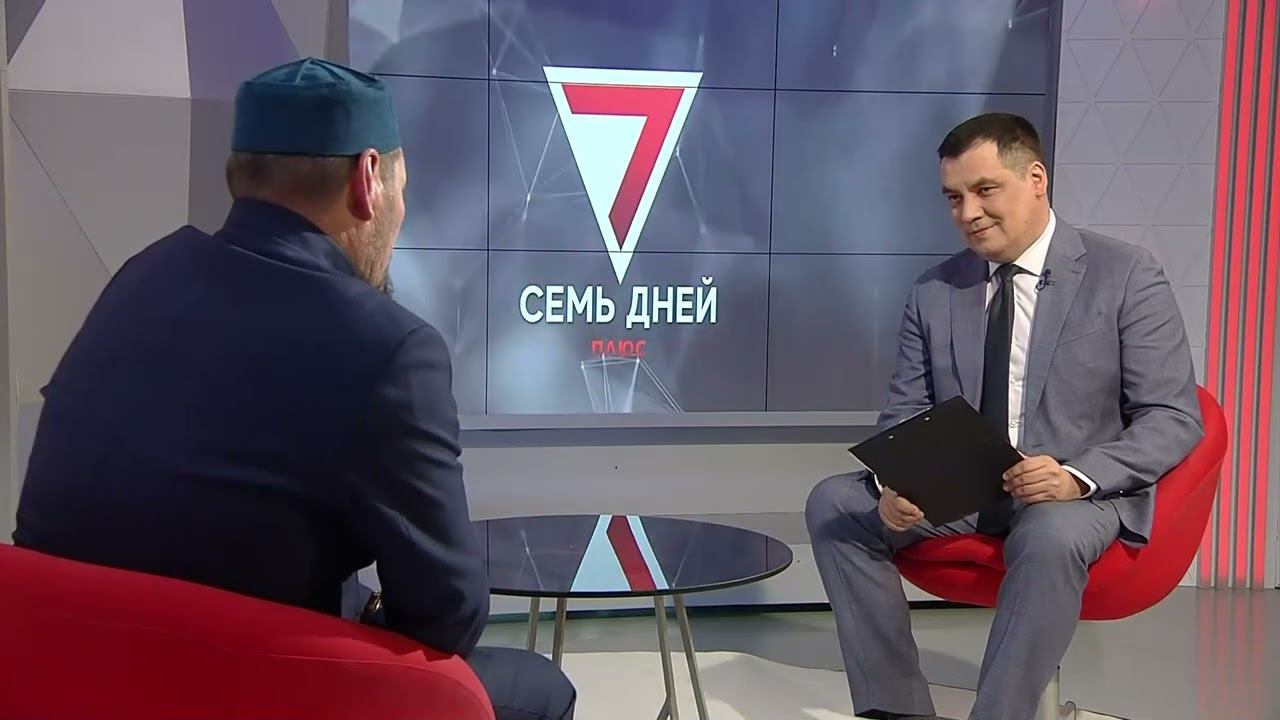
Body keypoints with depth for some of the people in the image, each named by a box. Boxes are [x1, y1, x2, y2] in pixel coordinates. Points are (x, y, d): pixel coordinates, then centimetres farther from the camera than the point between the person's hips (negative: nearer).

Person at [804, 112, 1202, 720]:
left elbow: (1173, 418, -8)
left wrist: (1077, 477, -26)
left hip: (1080, 494, -5)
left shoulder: (1126, 276, -5)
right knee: (834, 503, -15)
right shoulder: (934, 292, 7)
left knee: (1049, 539, -38)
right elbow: (904, 413, 8)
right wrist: (894, 484, -16)